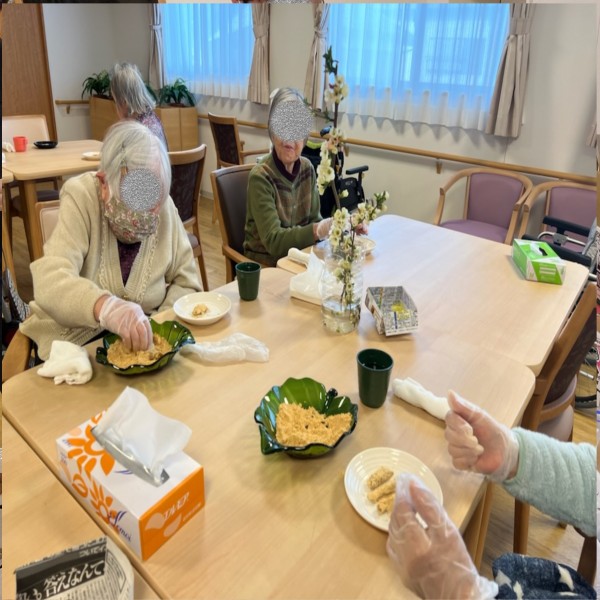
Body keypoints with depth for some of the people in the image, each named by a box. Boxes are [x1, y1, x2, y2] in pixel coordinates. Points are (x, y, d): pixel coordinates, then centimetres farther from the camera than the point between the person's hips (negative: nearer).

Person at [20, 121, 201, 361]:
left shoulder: (164, 206, -8)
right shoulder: (81, 198, -17)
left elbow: (186, 281, -1)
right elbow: (50, 282, -29)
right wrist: (105, 306, -48)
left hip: (141, 340, 3)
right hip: (74, 345, -2)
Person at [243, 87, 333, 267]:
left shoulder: (307, 168, 0)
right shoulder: (261, 177, -17)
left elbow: (314, 218, 5)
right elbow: (273, 240, -22)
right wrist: (317, 230, -33)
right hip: (266, 263, -6)